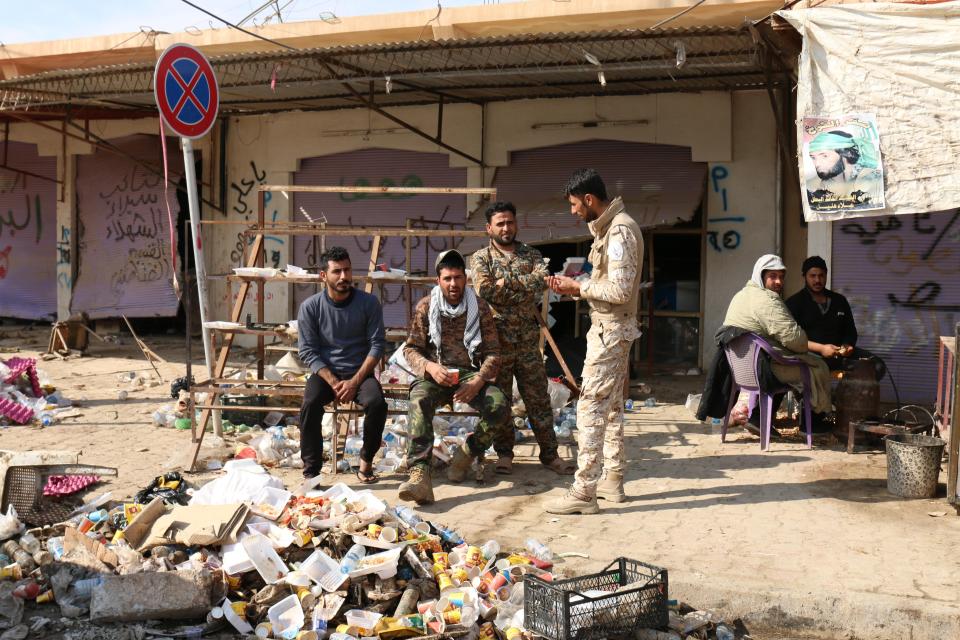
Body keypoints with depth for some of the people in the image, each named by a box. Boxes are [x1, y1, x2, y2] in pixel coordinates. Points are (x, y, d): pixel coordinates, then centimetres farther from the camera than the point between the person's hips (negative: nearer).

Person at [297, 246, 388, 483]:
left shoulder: (369, 303, -4)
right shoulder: (310, 307, -4)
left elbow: (377, 345, -4)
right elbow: (308, 352, -5)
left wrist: (355, 381, -15)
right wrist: (334, 382, -17)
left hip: (360, 372, 0)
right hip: (325, 372, 0)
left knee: (377, 403, -29)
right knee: (309, 405, -30)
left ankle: (366, 460, -5)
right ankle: (311, 472, -20)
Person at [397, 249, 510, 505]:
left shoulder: (479, 308, 4)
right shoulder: (425, 307, 2)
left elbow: (493, 352, 3)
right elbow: (411, 349, 2)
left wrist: (478, 381, -16)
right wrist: (430, 368, -20)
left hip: (470, 373, 1)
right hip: (435, 373, -1)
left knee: (500, 406, -28)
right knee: (419, 402, -36)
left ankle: (466, 454, -2)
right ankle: (419, 475, -47)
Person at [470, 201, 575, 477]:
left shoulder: (531, 254, 10)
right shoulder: (481, 258, 2)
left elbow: (543, 279, -11)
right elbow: (484, 290, -16)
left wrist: (507, 282, -15)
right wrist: (524, 289, -10)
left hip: (528, 339, 2)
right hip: (497, 338, -2)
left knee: (538, 398, 5)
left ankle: (549, 453, 13)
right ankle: (504, 453, 19)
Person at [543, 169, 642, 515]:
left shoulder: (620, 231, -19)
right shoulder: (609, 227, 13)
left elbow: (619, 290, -24)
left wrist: (578, 287, -13)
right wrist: (575, 287, 4)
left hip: (610, 331, -11)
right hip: (612, 330, 11)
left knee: (590, 407, -10)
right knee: (611, 406, 16)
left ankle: (583, 492, -7)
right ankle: (612, 480, 26)